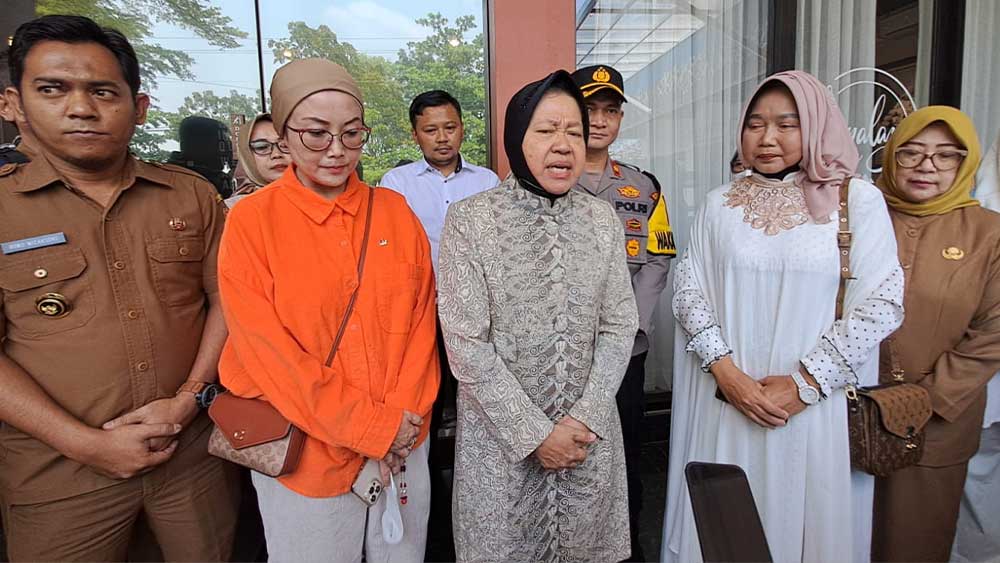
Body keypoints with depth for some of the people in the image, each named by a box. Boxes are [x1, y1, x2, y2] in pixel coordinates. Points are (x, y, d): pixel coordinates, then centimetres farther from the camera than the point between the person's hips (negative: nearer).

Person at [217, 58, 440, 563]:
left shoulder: (394, 211, 0)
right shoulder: (252, 220, -9)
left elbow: (421, 319, 0)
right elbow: (267, 350, -13)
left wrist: (400, 417, -10)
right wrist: (370, 429, -15)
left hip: (403, 440, 3)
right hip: (308, 449, -2)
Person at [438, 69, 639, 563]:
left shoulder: (602, 219, 1)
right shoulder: (470, 220, -11)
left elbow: (620, 325, 0)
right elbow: (466, 344, -14)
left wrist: (586, 418, -9)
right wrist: (535, 433, -13)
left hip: (590, 435, 3)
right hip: (501, 438, -3)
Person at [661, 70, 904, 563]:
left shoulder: (859, 200, -1)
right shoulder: (719, 204, 6)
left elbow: (882, 301, -6)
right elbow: (688, 290, 1)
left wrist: (804, 384, -12)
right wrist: (726, 372, -11)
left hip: (817, 405, -1)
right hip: (726, 399, 2)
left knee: (805, 519, 11)